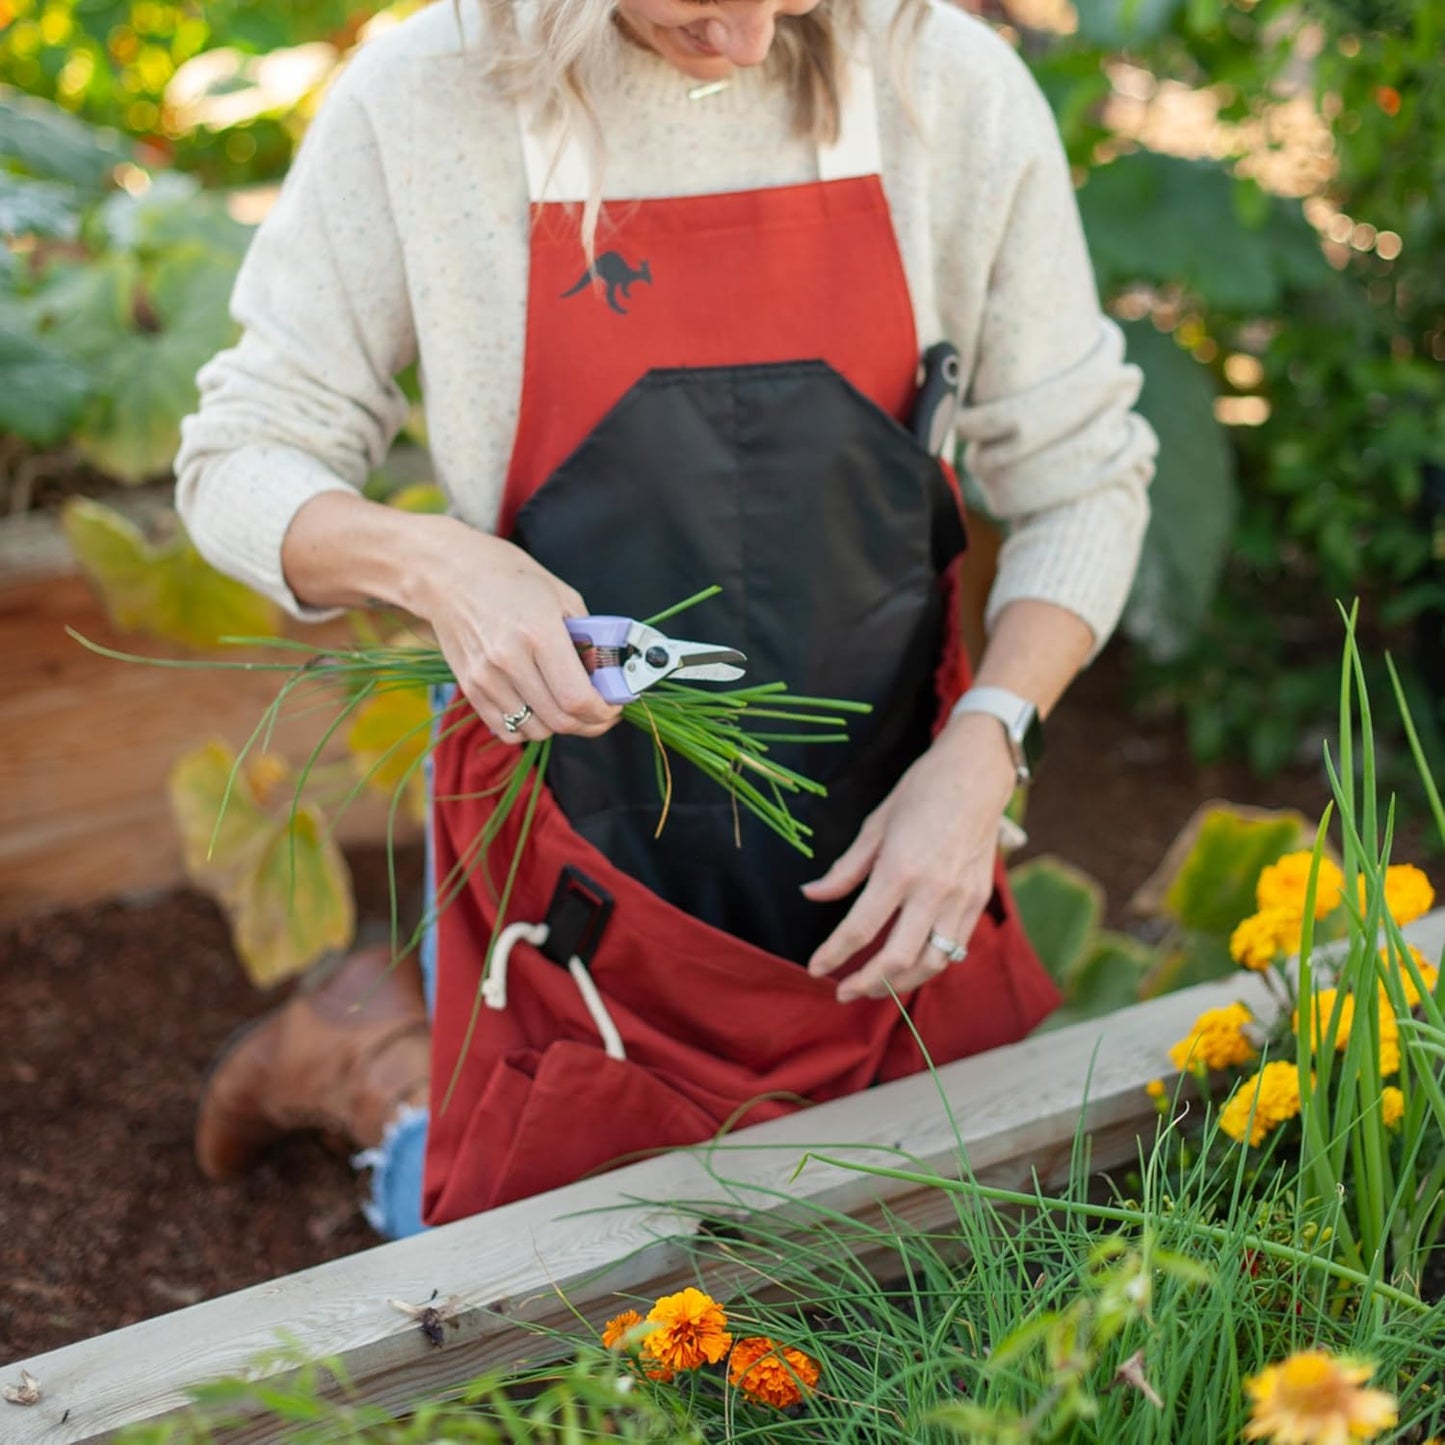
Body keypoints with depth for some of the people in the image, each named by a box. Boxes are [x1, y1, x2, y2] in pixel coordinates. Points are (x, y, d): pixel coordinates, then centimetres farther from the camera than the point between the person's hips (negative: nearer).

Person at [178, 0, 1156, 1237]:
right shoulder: (421, 103, -12)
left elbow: (1081, 474, 0)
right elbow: (239, 462, -5)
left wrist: (982, 747, -15)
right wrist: (427, 562, -26)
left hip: (892, 857, 3)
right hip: (580, 867, -2)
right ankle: (387, 1070, 40)